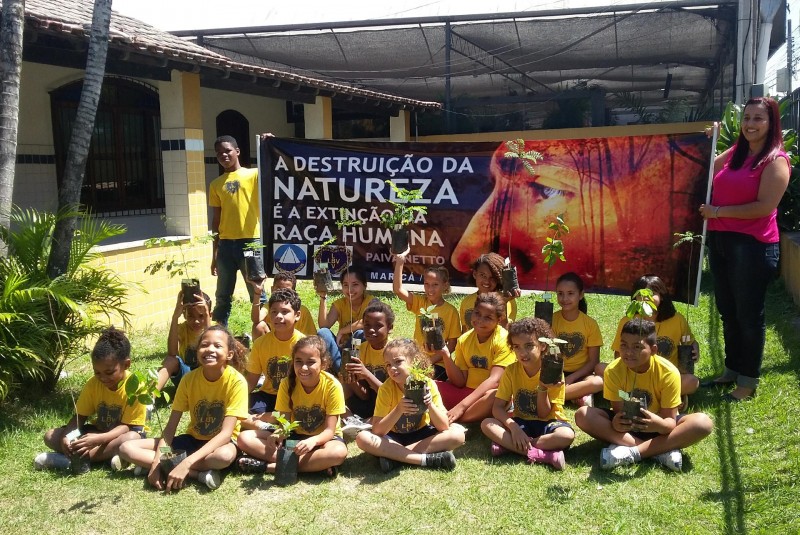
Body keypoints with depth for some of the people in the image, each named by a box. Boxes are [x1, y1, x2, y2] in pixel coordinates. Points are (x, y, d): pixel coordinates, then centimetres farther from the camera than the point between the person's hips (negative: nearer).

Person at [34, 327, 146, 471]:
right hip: (99, 431, 5)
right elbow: (79, 416, -4)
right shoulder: (92, 384, -7)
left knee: (131, 438, -40)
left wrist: (99, 439, -38)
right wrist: (66, 436, -24)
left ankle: (71, 459, -33)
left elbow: (128, 426, -23)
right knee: (50, 436, -8)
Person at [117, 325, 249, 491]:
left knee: (225, 455, -42)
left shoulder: (236, 381, -21)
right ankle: (198, 473, -23)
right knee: (127, 448, -13)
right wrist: (156, 462, -24)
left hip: (220, 442, -5)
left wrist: (186, 463, -37)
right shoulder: (189, 379, -9)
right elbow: (171, 426, -7)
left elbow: (226, 433, -27)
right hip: (193, 439, 5)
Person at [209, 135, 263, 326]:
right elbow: (216, 220, 14)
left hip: (251, 241, -4)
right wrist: (215, 253, 13)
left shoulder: (254, 175, 2)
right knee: (223, 296, 10)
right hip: (226, 244, 4)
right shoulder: (216, 184, 13)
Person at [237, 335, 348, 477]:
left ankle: (267, 466, -30)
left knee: (339, 452, -39)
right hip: (295, 435, 3)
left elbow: (329, 431, -20)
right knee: (245, 438, -17)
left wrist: (313, 441, -42)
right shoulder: (287, 384, -11)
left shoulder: (332, 386, -20)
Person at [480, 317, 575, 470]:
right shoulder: (511, 370, -7)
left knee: (567, 435, -35)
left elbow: (544, 415, -12)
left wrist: (543, 389, -28)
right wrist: (513, 427, -27)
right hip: (521, 422, 2)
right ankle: (542, 454, -32)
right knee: (487, 424, -24)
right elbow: (498, 407, -10)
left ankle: (508, 445, -25)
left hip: (547, 423, -2)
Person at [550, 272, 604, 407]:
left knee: (599, 382, -33)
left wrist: (570, 378, -16)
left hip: (580, 375, 0)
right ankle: (579, 394, -23)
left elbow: (593, 361, -3)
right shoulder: (551, 319, -2)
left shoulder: (590, 324, -3)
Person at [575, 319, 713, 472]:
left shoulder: (668, 373, -23)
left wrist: (660, 424, -46)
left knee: (703, 422, -29)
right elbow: (618, 410, -18)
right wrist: (616, 422, -43)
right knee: (583, 415, -27)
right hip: (627, 423, 1)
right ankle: (662, 449, -28)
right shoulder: (613, 371, -19)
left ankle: (632, 452, -31)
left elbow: (670, 421, -21)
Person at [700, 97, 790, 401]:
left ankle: (748, 381, 15)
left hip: (753, 246, -7)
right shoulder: (734, 153, 12)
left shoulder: (775, 160, -8)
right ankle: (731, 370, 30)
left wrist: (718, 211, -15)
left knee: (749, 315, 3)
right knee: (728, 311, 16)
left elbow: (765, 206, -17)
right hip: (720, 241, 7)